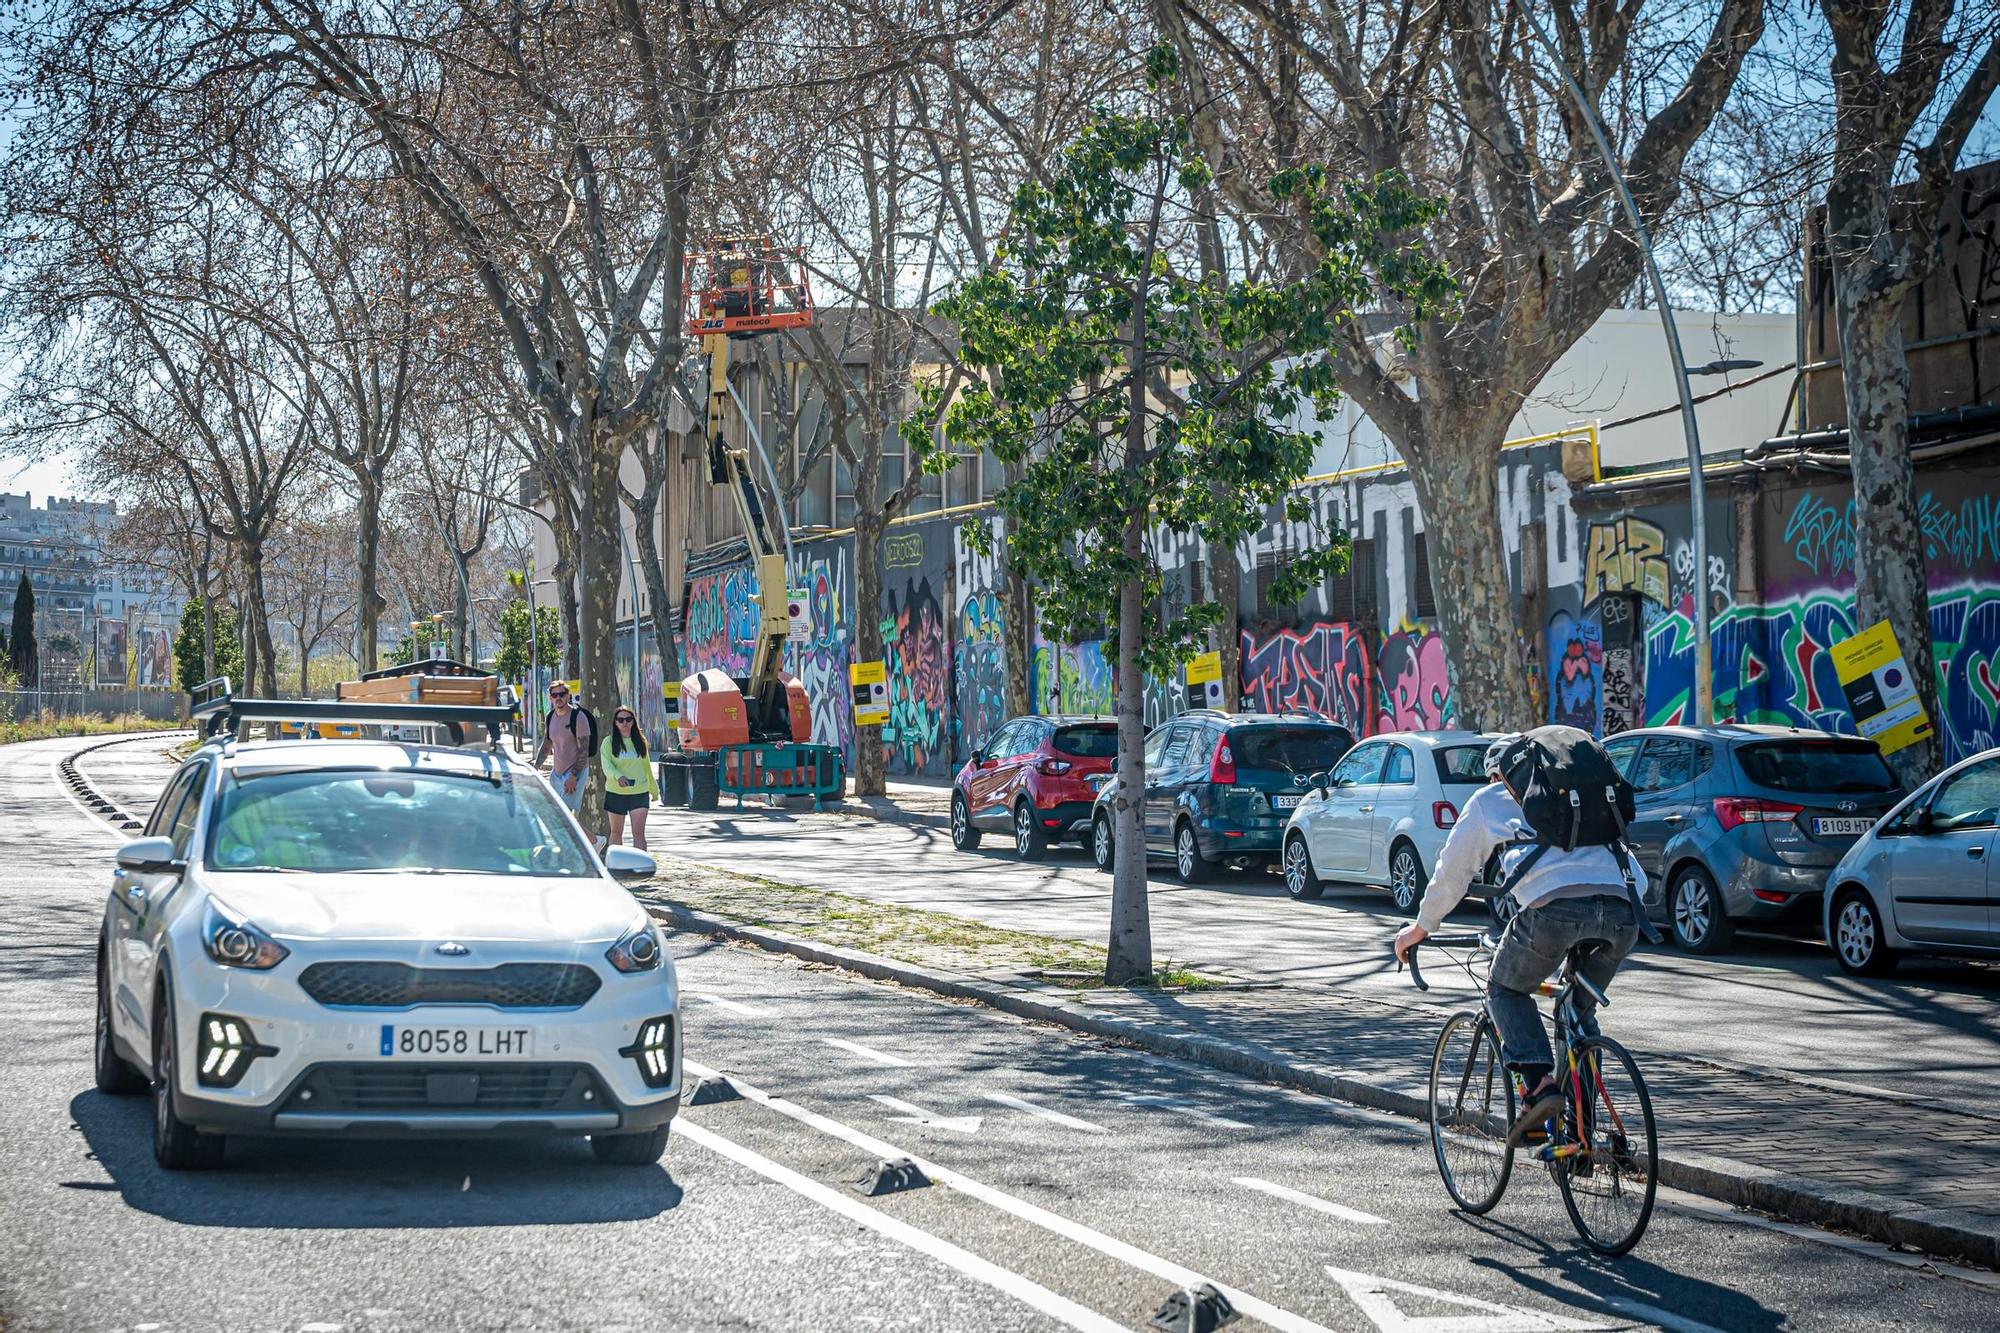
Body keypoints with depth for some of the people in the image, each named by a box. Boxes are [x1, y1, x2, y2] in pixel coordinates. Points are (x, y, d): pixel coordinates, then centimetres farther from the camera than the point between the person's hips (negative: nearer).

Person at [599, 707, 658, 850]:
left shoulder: (640, 741, 6)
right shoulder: (609, 742, -2)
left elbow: (646, 767, 16)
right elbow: (606, 765, -14)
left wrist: (654, 789, 24)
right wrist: (618, 776, -34)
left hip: (639, 792, 1)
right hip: (616, 793, -1)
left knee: (639, 832, -10)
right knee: (616, 832, 13)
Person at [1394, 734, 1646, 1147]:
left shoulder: (1490, 799, 26)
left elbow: (1452, 871, 30)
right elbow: (1638, 878, 41)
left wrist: (1420, 928, 43)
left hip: (1554, 906, -4)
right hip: (1621, 911, 4)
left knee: (1506, 991, 20)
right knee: (1582, 1011, 25)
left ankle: (1539, 1084, -2)